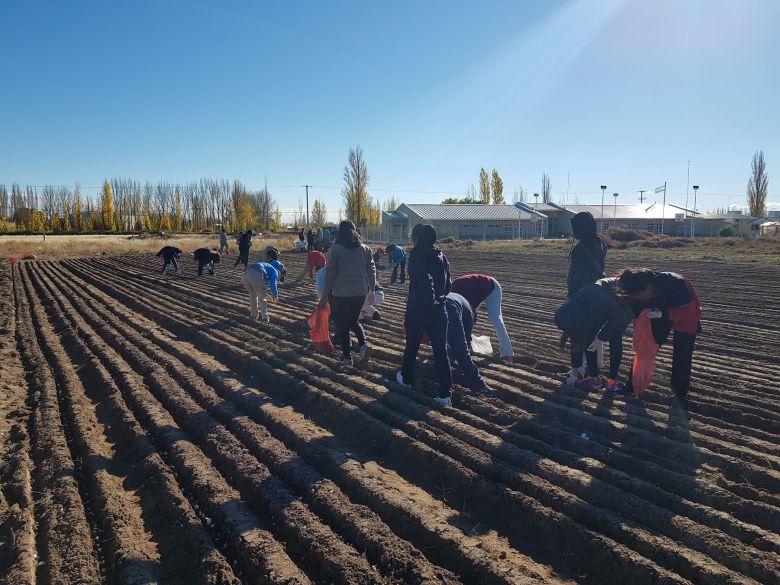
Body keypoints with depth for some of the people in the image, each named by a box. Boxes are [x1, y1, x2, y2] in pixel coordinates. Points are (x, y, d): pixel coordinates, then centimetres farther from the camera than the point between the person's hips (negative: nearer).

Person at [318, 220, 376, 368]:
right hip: (360, 293, 4)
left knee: (342, 325, 12)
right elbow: (371, 270, 6)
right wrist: (371, 287, 21)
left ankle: (347, 357, 16)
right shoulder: (365, 249, 1)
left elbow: (330, 274, -10)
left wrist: (324, 295, -2)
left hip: (340, 294, -4)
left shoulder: (335, 249, -10)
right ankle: (364, 344, 1)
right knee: (353, 320, 24)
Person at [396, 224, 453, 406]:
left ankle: (406, 379, 40)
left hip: (417, 309, -4)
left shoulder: (417, 256, -13)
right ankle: (445, 394, 2)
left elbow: (424, 280, -26)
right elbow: (448, 284, 8)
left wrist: (429, 300, -11)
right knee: (441, 351, 4)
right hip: (439, 310, 4)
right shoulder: (441, 256, 5)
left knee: (411, 346, 19)